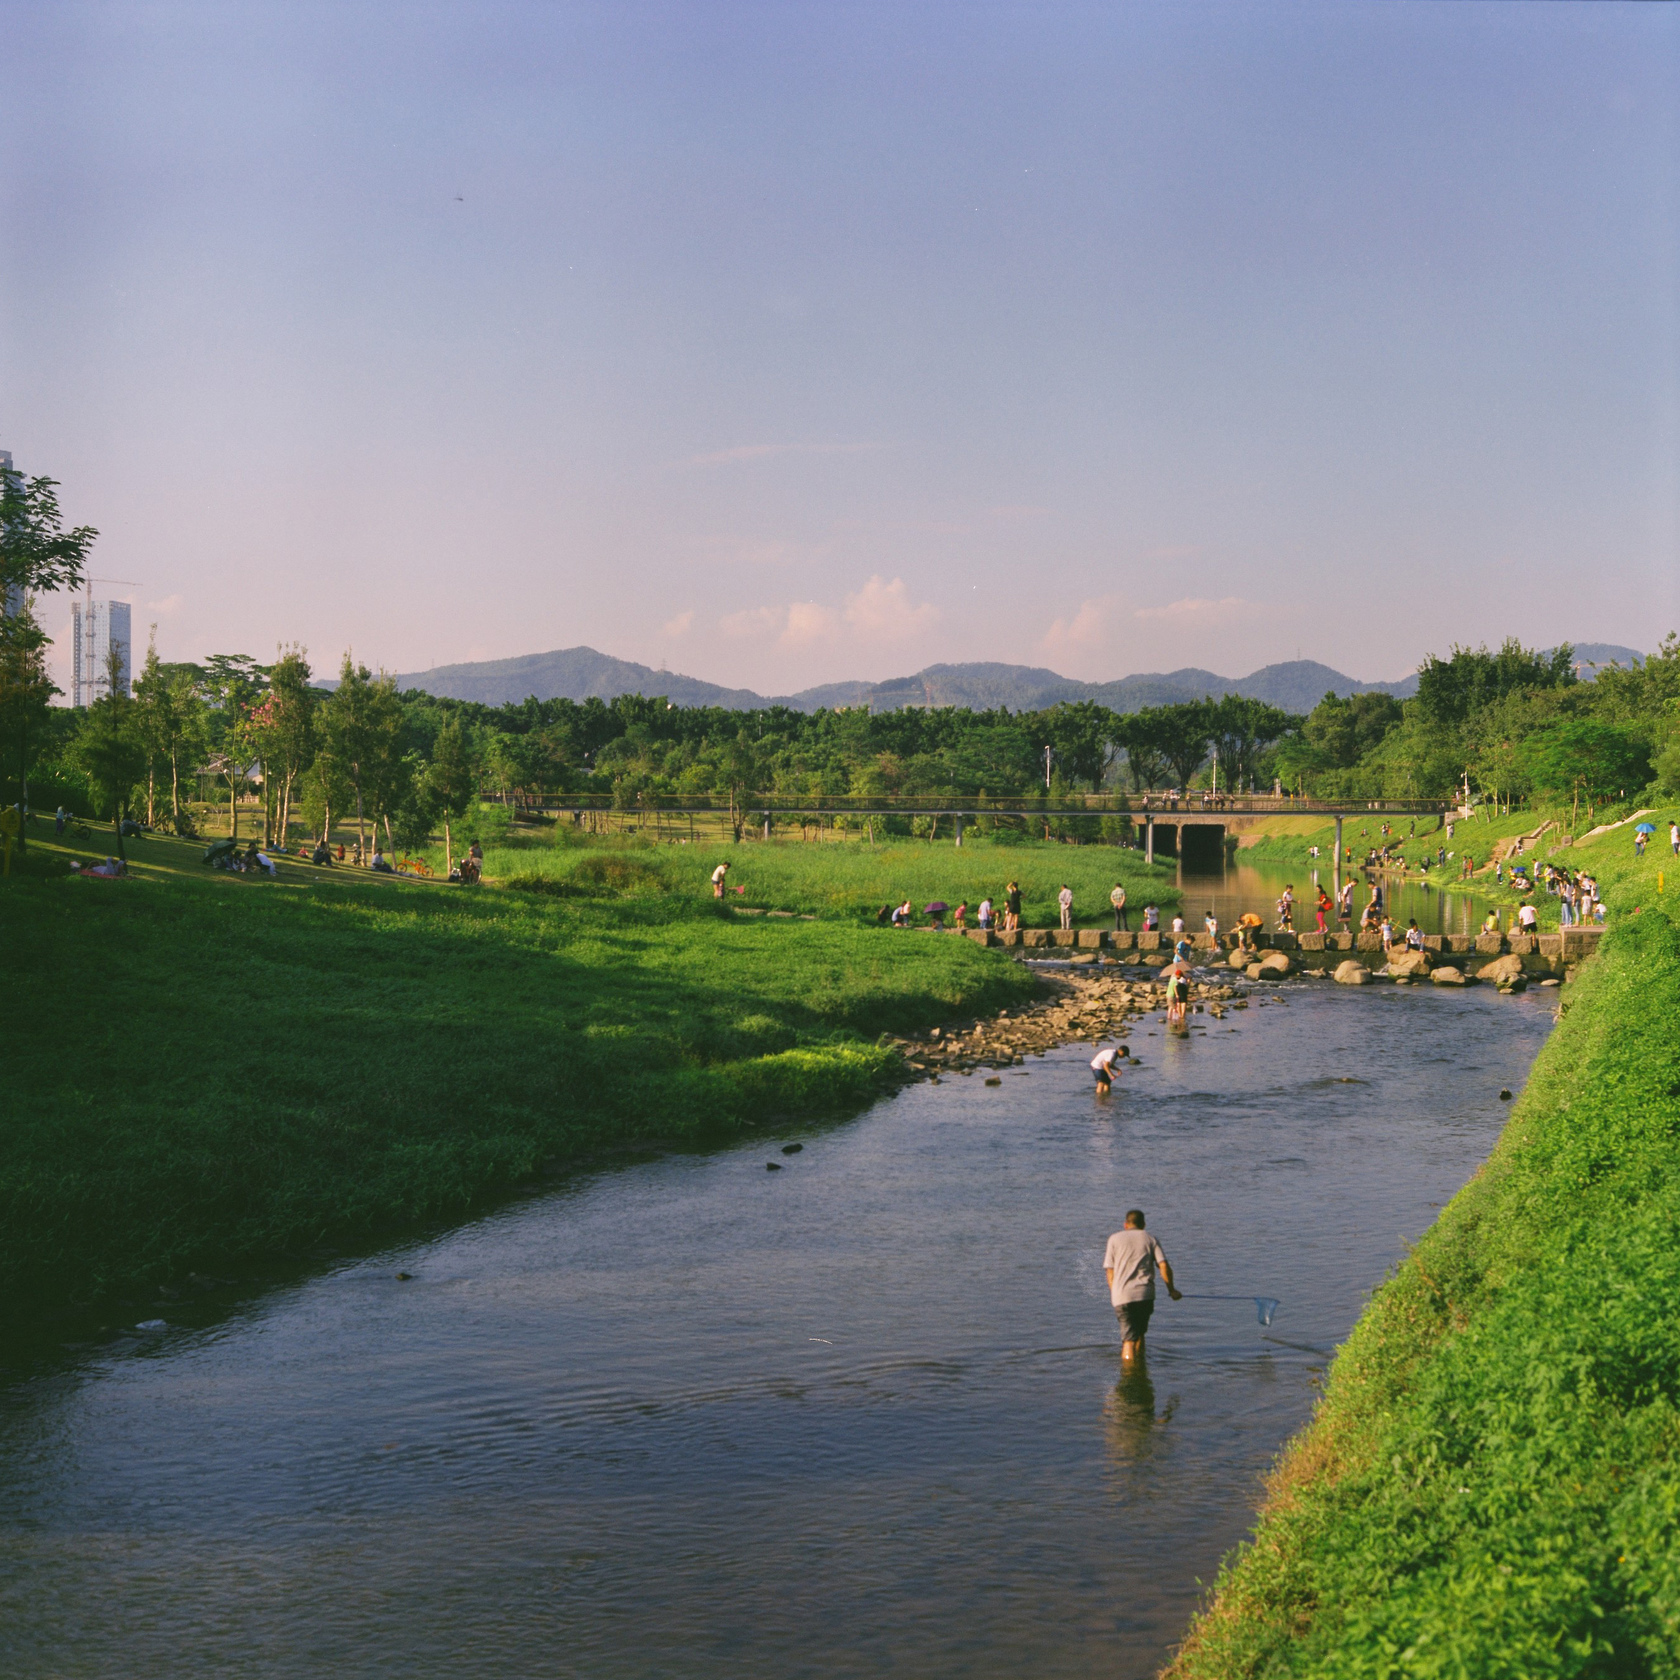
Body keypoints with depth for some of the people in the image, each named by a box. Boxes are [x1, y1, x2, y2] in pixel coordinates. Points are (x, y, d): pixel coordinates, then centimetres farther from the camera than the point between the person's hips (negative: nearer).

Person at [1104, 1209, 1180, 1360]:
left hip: (1122, 1295, -1)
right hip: (1145, 1294, 1)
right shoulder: (1150, 1239, 14)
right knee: (1140, 1333, 21)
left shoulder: (1115, 1239, 13)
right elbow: (1164, 1267, 2)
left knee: (1129, 1339, -5)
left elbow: (1110, 1271, 8)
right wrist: (1172, 1290, 13)